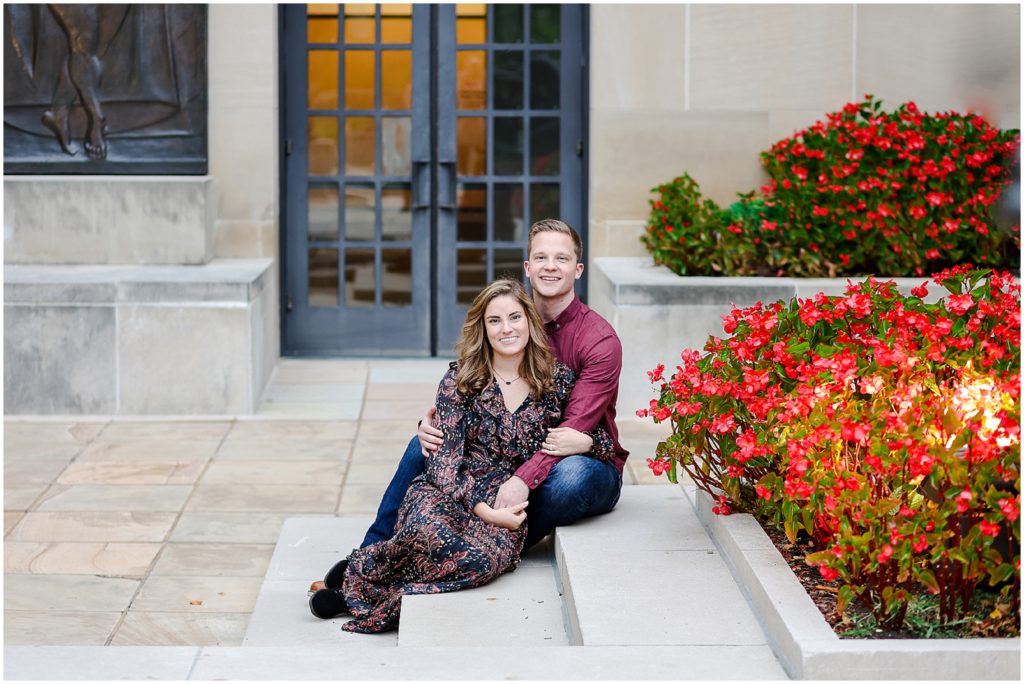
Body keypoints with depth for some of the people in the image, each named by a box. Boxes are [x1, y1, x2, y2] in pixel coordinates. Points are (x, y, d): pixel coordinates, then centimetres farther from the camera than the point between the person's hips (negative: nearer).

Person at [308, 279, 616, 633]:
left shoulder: (558, 380, 7)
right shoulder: (460, 379, 2)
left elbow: (606, 441, 17)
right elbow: (444, 459, -4)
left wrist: (583, 440, -8)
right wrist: (480, 507, -18)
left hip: (508, 509, 2)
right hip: (448, 494, -1)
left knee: (487, 557, -37)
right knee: (433, 536, -41)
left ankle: (362, 594, -20)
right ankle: (360, 570, -10)